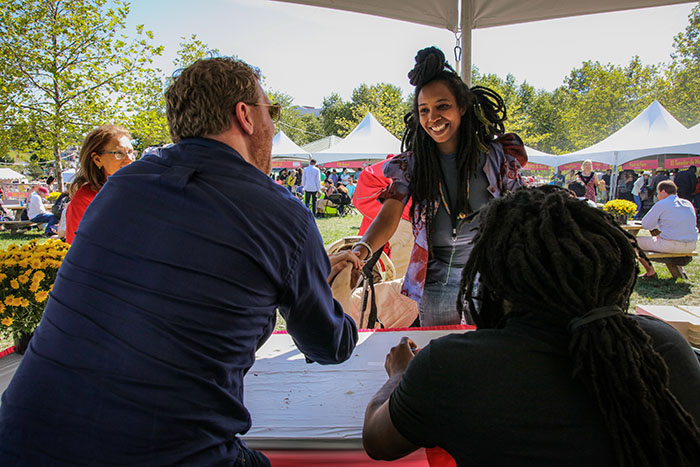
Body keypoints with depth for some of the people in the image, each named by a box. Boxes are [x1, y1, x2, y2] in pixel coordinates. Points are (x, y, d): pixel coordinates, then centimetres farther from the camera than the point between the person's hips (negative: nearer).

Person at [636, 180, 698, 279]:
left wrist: (657, 223, 16)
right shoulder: (688, 204, 11)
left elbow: (645, 224, -3)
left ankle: (651, 272, 12)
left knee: (635, 242, 8)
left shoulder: (662, 204, -8)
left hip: (671, 245, -7)